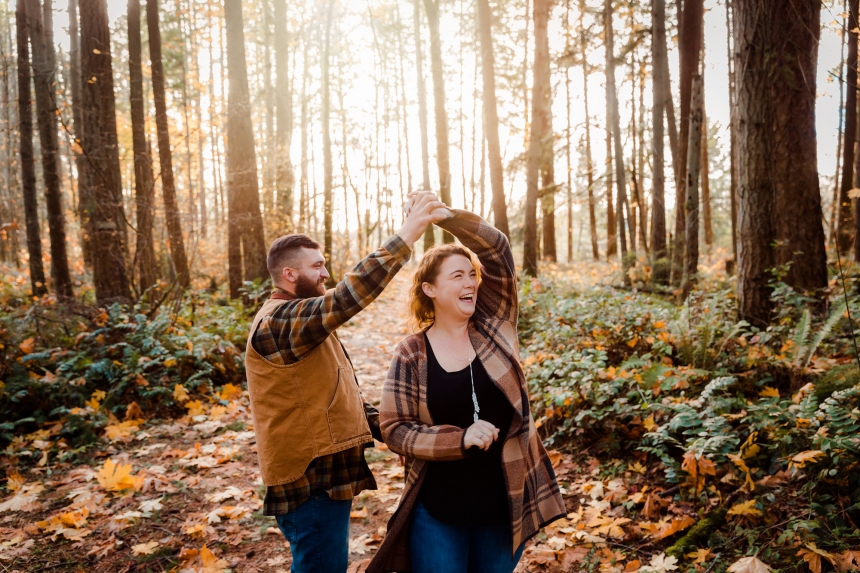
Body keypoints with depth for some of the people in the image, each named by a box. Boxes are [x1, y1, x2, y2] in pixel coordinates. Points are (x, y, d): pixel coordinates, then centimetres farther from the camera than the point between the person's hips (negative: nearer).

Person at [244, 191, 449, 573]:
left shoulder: (303, 321, 14)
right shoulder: (278, 322, -19)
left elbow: (339, 393, 17)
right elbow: (347, 299, -36)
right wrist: (406, 235, -35)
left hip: (327, 475, 10)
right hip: (309, 482, -10)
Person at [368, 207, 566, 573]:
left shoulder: (494, 326, -3)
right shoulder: (411, 355, -8)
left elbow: (497, 251, -11)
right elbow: (394, 429, -9)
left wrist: (445, 216, -23)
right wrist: (460, 439, -22)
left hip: (505, 502, 2)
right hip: (438, 510, -2)